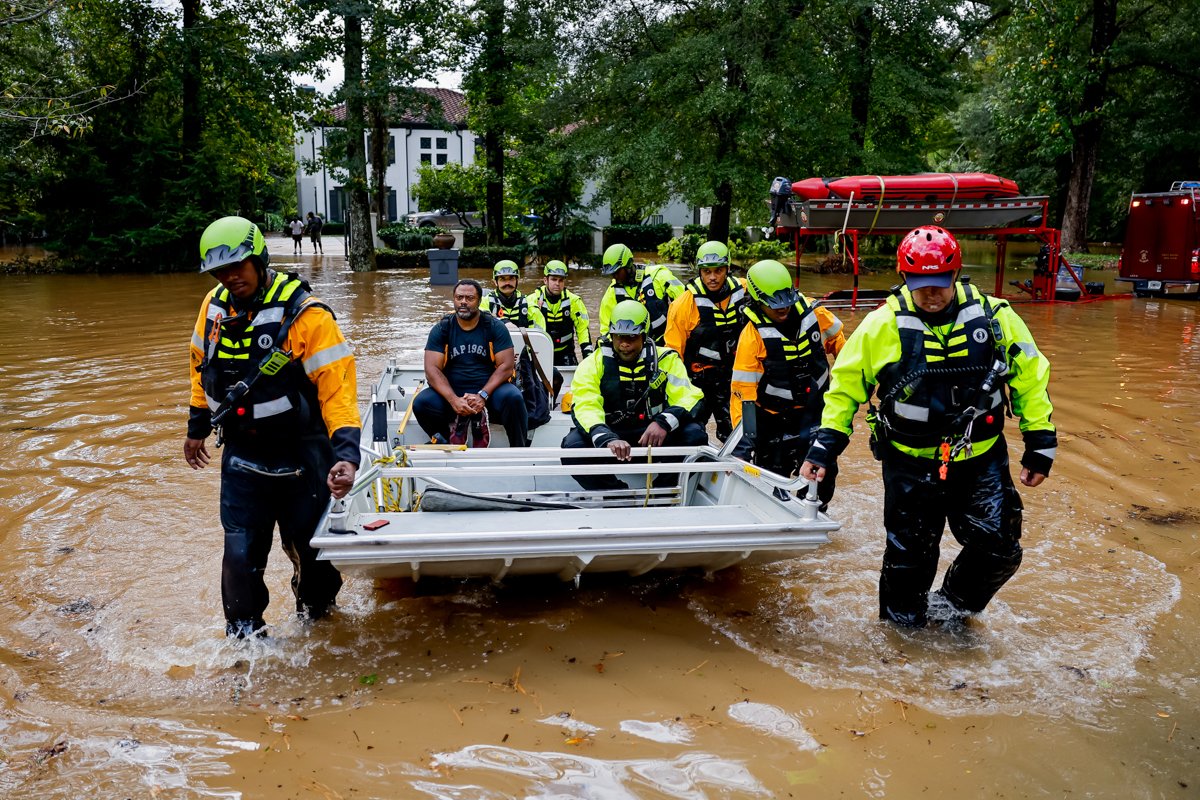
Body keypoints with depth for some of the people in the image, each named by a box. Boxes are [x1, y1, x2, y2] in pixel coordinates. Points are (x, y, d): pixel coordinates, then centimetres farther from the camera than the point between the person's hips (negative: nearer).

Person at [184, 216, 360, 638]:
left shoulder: (305, 314, -19)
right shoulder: (214, 305, 0)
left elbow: (337, 386, -24)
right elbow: (203, 366, 17)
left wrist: (346, 454, -34)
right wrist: (197, 426, 24)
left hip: (301, 456, -3)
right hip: (241, 455, 4)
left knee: (308, 546, 10)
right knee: (241, 552, 3)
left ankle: (315, 615, 38)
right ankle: (244, 633, 24)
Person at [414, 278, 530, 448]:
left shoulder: (495, 327, 1)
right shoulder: (441, 329, 2)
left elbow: (506, 366, -6)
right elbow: (432, 369, -6)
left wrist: (483, 395, -21)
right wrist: (454, 400, -22)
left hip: (489, 389, -1)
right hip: (452, 391, 1)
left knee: (513, 398, -31)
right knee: (421, 403, -25)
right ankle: (444, 446, 1)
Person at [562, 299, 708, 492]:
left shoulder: (666, 359, 3)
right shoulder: (592, 364, -2)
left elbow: (690, 397, -6)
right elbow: (586, 407, -17)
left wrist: (664, 422, -29)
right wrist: (607, 439, -39)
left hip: (654, 440, 1)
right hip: (608, 435, -1)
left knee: (695, 435, -25)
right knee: (573, 446, -30)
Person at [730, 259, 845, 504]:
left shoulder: (812, 312, -10)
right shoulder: (752, 336, -19)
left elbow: (836, 338, 13)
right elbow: (743, 390, -21)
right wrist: (743, 439, -26)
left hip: (814, 408, 3)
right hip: (773, 418, -3)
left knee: (823, 473, -2)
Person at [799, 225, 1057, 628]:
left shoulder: (994, 316, -6)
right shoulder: (882, 325, -9)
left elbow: (1030, 376, 5)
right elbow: (845, 384, 0)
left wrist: (1040, 442, 5)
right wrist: (826, 444, -4)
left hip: (981, 461, 2)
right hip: (910, 463, -1)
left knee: (999, 550, 2)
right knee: (909, 557, 9)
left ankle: (951, 603, 31)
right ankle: (900, 626, 33)